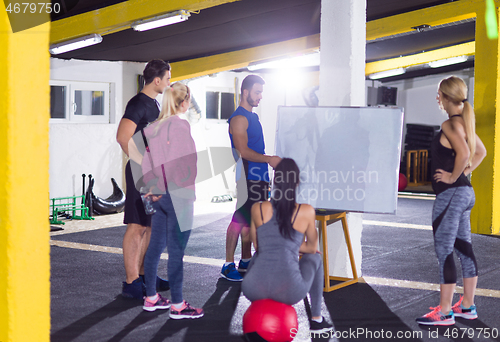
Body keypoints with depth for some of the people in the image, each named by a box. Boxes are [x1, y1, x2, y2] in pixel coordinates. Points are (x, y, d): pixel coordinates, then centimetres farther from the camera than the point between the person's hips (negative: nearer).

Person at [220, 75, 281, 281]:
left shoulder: (252, 117, 19)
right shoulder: (239, 119, -12)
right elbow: (243, 151, -20)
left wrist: (267, 171, 21)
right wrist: (269, 159, -21)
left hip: (259, 177, 10)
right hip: (247, 177, -10)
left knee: (250, 219, 14)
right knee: (240, 219, -9)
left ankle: (246, 260, 22)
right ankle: (228, 265, -6)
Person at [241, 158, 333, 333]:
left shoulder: (257, 209, 4)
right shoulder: (307, 212, 0)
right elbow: (312, 248, 14)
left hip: (254, 290, 2)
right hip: (289, 291, -2)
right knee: (315, 258, 31)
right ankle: (316, 319, 35)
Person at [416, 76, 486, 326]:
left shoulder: (450, 125, -16)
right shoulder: (465, 122, 13)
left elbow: (463, 152, -31)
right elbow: (480, 151, 24)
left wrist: (453, 176, -18)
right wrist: (466, 171, 14)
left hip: (450, 194, -10)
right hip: (465, 193, 10)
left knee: (443, 251, -5)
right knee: (464, 248, 13)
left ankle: (444, 312, -1)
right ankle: (467, 306, 21)